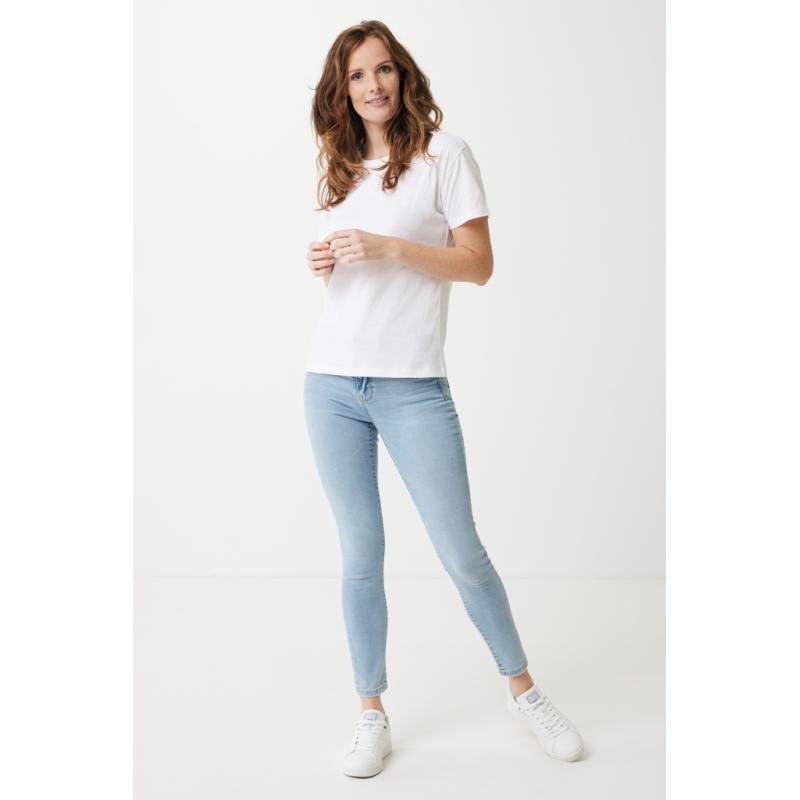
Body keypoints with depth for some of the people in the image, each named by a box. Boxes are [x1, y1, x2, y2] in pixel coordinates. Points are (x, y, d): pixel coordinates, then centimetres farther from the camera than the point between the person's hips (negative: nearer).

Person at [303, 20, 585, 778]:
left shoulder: (444, 153, 0)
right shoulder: (339, 168, 15)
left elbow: (479, 263, -6)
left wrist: (386, 246, -16)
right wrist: (322, 262, 0)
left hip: (412, 386, -4)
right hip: (332, 383, 4)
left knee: (462, 552, -2)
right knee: (360, 554, 8)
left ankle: (523, 689, 20)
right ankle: (372, 713, 20)